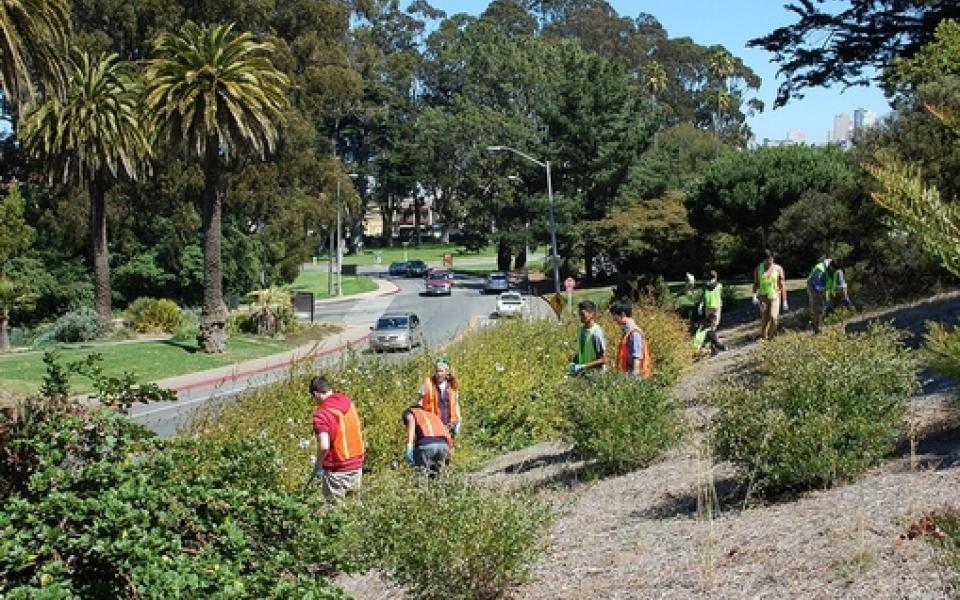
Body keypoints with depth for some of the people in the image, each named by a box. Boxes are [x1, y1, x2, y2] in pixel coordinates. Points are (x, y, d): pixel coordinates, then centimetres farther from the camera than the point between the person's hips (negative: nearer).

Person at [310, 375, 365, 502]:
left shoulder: (322, 413, -19)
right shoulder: (348, 401, 2)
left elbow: (324, 446, -27)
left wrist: (318, 465, -10)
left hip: (337, 470, -6)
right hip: (357, 465, 6)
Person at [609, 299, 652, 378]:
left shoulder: (634, 333, -15)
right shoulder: (627, 331, 11)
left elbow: (637, 358, -19)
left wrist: (634, 377, -21)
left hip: (633, 376, -9)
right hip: (627, 374, 9)